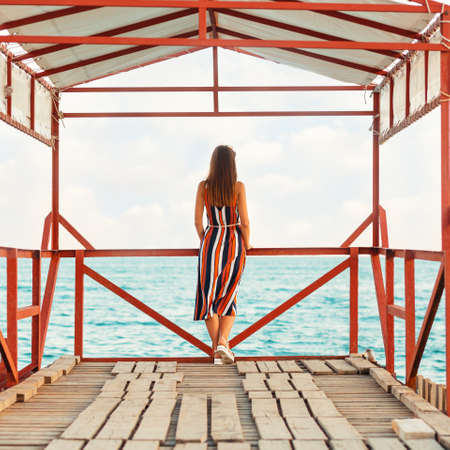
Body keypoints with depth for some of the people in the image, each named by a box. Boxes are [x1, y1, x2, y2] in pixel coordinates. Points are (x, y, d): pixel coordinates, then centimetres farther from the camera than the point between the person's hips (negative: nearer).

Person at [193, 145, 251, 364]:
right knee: (228, 297, 11)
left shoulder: (203, 186, -1)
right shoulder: (238, 187, -6)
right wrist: (246, 244, 10)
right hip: (233, 243, -1)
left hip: (211, 242, 1)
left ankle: (217, 351, 7)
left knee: (209, 298, 8)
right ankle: (223, 341, -9)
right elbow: (244, 222, -7)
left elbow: (197, 221, 0)